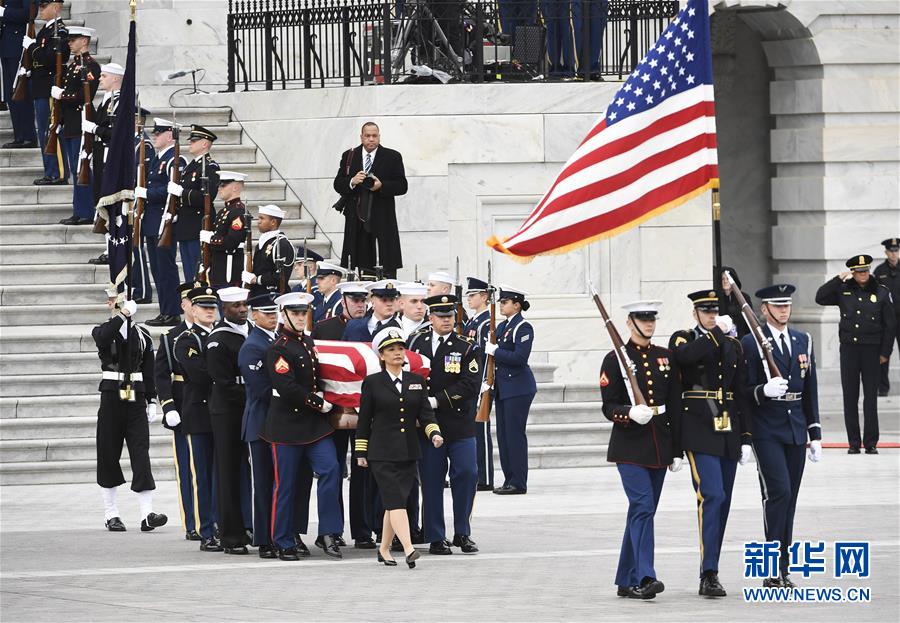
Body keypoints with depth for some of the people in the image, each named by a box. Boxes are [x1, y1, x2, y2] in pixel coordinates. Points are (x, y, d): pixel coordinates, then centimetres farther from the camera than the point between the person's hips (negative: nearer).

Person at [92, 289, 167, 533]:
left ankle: (147, 514, -14)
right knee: (109, 454, 3)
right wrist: (123, 315, -27)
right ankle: (112, 515, 12)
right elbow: (103, 338, -25)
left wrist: (151, 401, 7)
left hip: (136, 398, 1)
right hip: (112, 397, -1)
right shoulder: (103, 331, 2)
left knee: (141, 453, -7)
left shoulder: (142, 334, 9)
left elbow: (149, 371, 12)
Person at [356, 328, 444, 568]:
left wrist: (434, 433, -10)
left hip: (408, 453, 4)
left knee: (395, 501, 8)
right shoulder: (372, 383, 1)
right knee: (396, 500, -14)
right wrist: (361, 452, 3)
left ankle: (384, 549, 21)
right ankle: (409, 550, -25)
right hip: (382, 453, -4)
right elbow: (364, 419, 3)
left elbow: (425, 412, 8)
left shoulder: (417, 381, 11)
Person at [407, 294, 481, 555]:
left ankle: (462, 533, 6)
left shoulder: (467, 348, -1)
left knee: (467, 473, -8)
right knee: (432, 481, 0)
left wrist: (436, 401, -18)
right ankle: (436, 538, 7)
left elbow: (470, 385, -11)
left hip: (459, 423, -1)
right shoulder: (415, 341, 6)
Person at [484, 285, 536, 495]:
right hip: (503, 388, 9)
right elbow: (492, 352, 22)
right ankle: (509, 480, 15)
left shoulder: (523, 328, -11)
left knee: (515, 433, -7)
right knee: (503, 434, 9)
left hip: (518, 388, -9)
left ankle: (518, 483, -4)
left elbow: (520, 357, -21)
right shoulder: (502, 327, 15)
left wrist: (495, 351, -17)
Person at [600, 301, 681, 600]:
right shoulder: (615, 359, -4)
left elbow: (675, 407, 11)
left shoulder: (665, 358, 10)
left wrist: (677, 450, 9)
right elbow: (609, 407, -6)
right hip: (630, 446, -5)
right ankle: (644, 578, -23)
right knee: (643, 506, -18)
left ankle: (627, 581, 16)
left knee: (643, 512, 9)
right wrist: (630, 413, -27)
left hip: (659, 446, 5)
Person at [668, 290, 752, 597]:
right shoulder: (682, 339, 2)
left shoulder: (733, 345, 14)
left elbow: (741, 394, 14)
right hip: (699, 431, -5)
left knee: (722, 503, 7)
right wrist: (717, 333, -14)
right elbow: (686, 355, -25)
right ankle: (709, 575, -19)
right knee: (712, 496, -17)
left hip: (728, 432, 5)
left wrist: (746, 437, 9)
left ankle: (709, 573, 15)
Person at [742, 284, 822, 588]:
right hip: (767, 430, -5)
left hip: (796, 429, 5)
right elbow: (745, 390, -5)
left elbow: (810, 390, 16)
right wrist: (764, 391, -27)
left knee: (789, 498, 6)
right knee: (778, 492, -15)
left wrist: (815, 433, 13)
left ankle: (781, 572, 11)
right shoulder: (751, 343, -3)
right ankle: (773, 570, -13)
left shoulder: (803, 341, 14)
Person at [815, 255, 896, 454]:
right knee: (850, 396, 3)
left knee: (871, 397, -1)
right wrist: (838, 279, -9)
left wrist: (885, 352, 0)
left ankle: (871, 442, 4)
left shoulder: (881, 293, 0)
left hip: (871, 350, -2)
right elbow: (820, 298, -3)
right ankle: (854, 442, 8)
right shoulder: (843, 291, 4)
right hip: (849, 348, 2)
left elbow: (890, 324, 3)